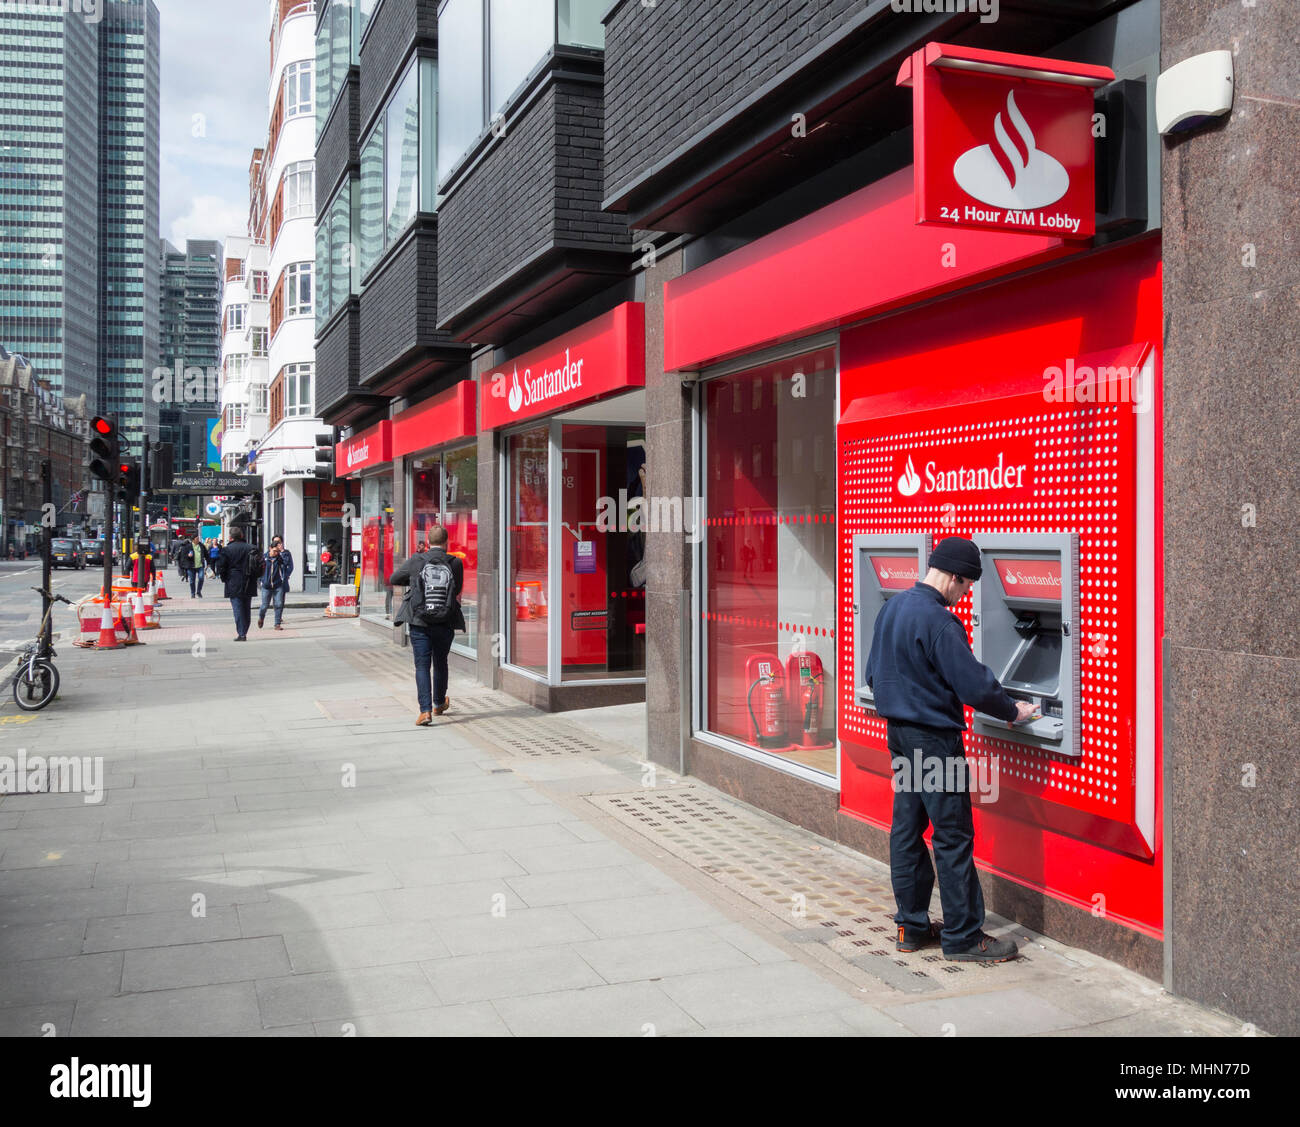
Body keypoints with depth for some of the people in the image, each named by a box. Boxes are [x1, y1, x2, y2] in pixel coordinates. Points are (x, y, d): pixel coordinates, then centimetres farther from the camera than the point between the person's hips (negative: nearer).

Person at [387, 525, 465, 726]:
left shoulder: (415, 561, -4)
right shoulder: (455, 563, -4)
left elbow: (393, 580, 10)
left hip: (419, 621, -1)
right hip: (445, 622, 1)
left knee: (422, 666, 2)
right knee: (440, 663, 19)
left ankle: (425, 710, -9)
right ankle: (439, 704, 36)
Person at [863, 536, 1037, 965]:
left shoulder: (891, 609, 7)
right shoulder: (937, 621, -20)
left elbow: (874, 674, 16)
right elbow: (974, 685, -19)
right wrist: (1012, 710, -3)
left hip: (898, 732, 9)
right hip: (934, 737, -9)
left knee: (907, 828, 14)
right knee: (953, 836, 0)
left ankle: (911, 926, 23)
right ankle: (963, 937, 7)